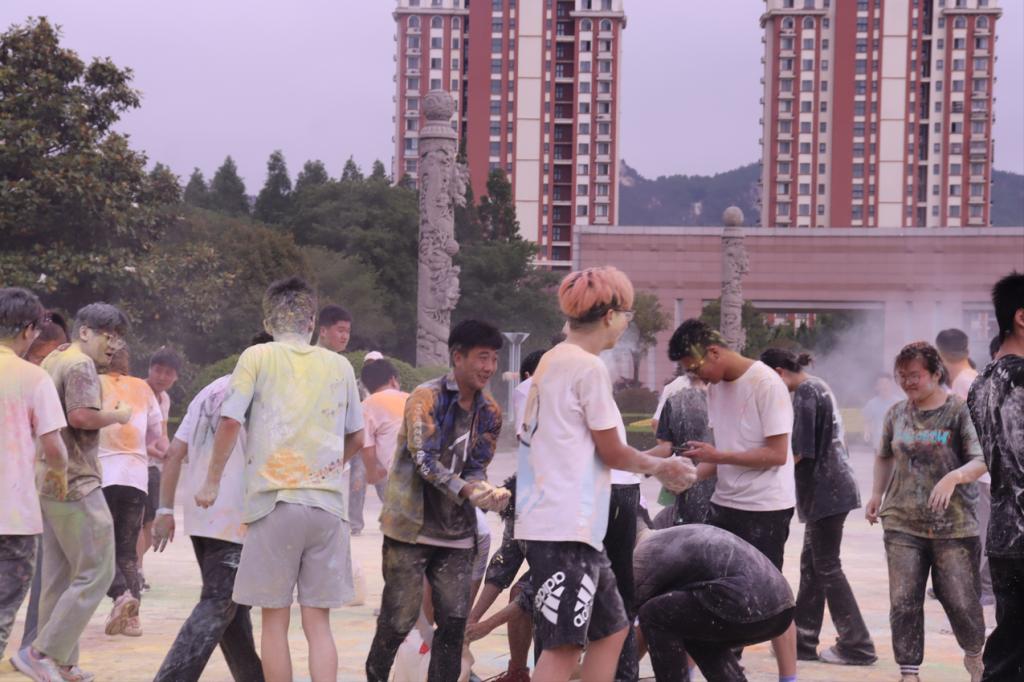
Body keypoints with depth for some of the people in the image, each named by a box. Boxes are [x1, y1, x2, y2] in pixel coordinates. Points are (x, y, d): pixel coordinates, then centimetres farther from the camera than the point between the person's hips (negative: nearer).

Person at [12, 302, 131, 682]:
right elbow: (81, 414, -23)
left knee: (59, 577, 11)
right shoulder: (81, 364, -11)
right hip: (76, 483, -10)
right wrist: (116, 416, -8)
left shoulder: (52, 361, 19)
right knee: (96, 573, -7)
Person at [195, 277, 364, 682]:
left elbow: (230, 422, -6)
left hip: (275, 500, -3)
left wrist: (212, 483, 5)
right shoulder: (339, 365, 11)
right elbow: (356, 439, 18)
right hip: (328, 503, 3)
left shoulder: (257, 358, 1)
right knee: (318, 622, 5)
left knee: (275, 619, 5)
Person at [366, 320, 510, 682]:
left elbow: (476, 467, 6)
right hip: (412, 526, -5)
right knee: (398, 620, -2)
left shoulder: (489, 412, 8)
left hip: (457, 531, 5)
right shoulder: (426, 398, -10)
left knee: (454, 623, 3)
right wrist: (466, 490, -33)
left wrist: (487, 493, -17)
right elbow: (424, 459, -20)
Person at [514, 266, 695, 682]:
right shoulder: (590, 368, -13)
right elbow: (611, 453, -7)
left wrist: (652, 461, 22)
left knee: (610, 629, 17)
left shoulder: (555, 361, 16)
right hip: (566, 527, -10)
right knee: (563, 645, -9)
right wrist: (660, 466, 10)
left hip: (560, 523, 10)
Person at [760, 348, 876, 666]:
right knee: (811, 565, 12)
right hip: (833, 487, 10)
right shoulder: (820, 387, 16)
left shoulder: (805, 393, -14)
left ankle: (856, 646, 0)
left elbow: (798, 452, -18)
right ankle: (803, 640, 16)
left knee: (826, 568, -3)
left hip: (825, 492, -10)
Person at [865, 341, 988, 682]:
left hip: (953, 525, -3)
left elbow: (981, 460, -13)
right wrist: (877, 495, 16)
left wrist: (953, 477, -30)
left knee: (960, 600, 1)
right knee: (904, 602, -1)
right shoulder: (896, 414, 8)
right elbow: (884, 456, 25)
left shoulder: (960, 411, -6)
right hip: (902, 525, 4)